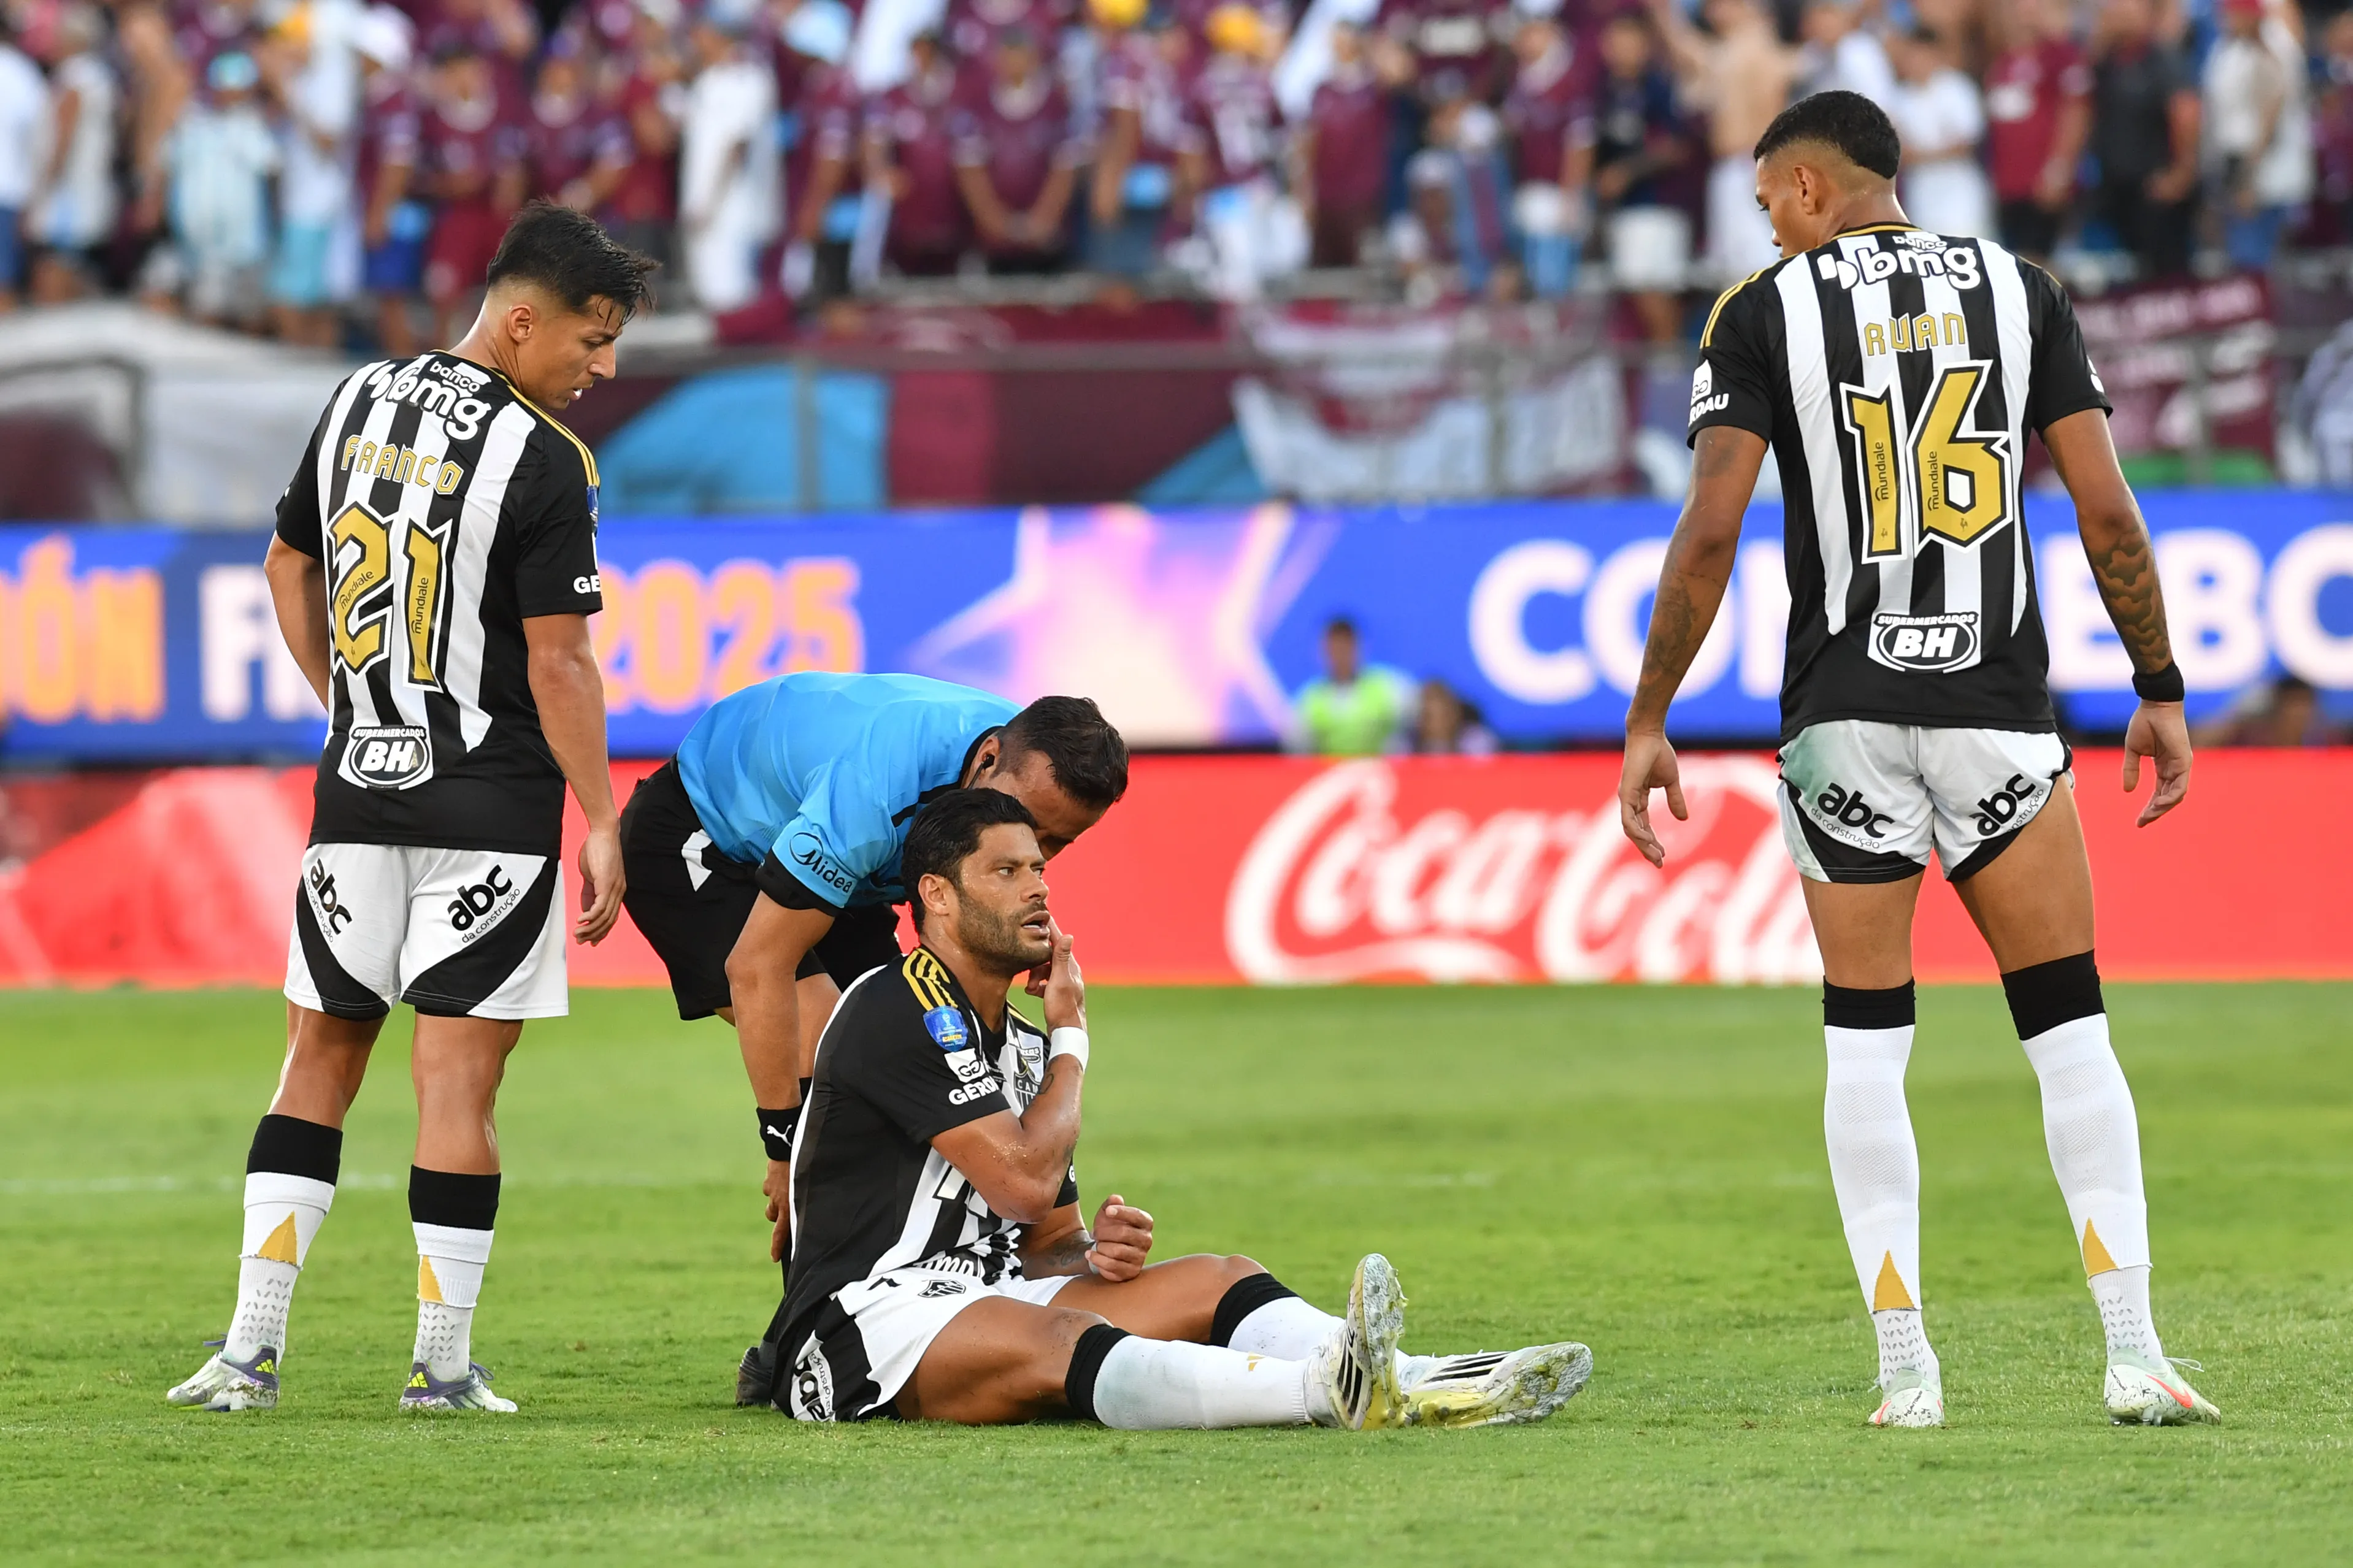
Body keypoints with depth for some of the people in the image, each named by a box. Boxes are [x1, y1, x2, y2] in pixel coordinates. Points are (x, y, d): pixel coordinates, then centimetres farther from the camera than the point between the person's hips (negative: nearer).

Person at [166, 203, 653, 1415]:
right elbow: (557, 660, -14)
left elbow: (287, 565, 19)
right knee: (458, 1076, -2)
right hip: (490, 805, -6)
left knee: (320, 1057, 11)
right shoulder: (543, 461, -13)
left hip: (356, 789, 6)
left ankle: (251, 1349, 5)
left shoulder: (356, 405, 8)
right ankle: (443, 1364, 0)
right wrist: (600, 823, -9)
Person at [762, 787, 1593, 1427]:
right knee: (1053, 1341, -37)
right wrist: (1071, 1039, 0)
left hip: (987, 1301, 10)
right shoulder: (901, 1009, -10)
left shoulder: (1021, 1046, 21)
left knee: (1214, 1281, -7)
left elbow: (1046, 1241, 24)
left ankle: (1409, 1387, -35)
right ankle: (1330, 1389, -64)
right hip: (859, 1326, -10)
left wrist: (1093, 1249, -1)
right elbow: (1025, 1179, -16)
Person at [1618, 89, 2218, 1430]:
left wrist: (1649, 721, -1)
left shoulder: (1766, 311, 1)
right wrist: (2161, 691, 12)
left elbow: (1711, 532, -7)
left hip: (1845, 717, -1)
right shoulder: (2020, 290, 7)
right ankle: (2136, 1357, -3)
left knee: (1866, 1042, 6)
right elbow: (2108, 514, 3)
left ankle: (1907, 1369, 2)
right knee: (2069, 1028, 4)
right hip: (1999, 711, 1)